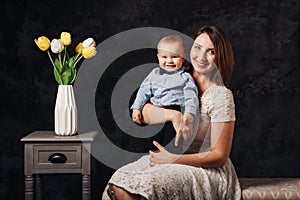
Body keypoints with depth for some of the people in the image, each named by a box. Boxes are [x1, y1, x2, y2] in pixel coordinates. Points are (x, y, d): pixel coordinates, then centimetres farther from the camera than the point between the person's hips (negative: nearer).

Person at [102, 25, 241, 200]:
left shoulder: (221, 95, -11)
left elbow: (220, 156, -13)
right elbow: (141, 111, -6)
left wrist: (172, 159, -19)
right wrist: (172, 115, -24)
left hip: (207, 170, -5)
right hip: (172, 157, 6)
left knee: (145, 185, -28)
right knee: (119, 184, -17)